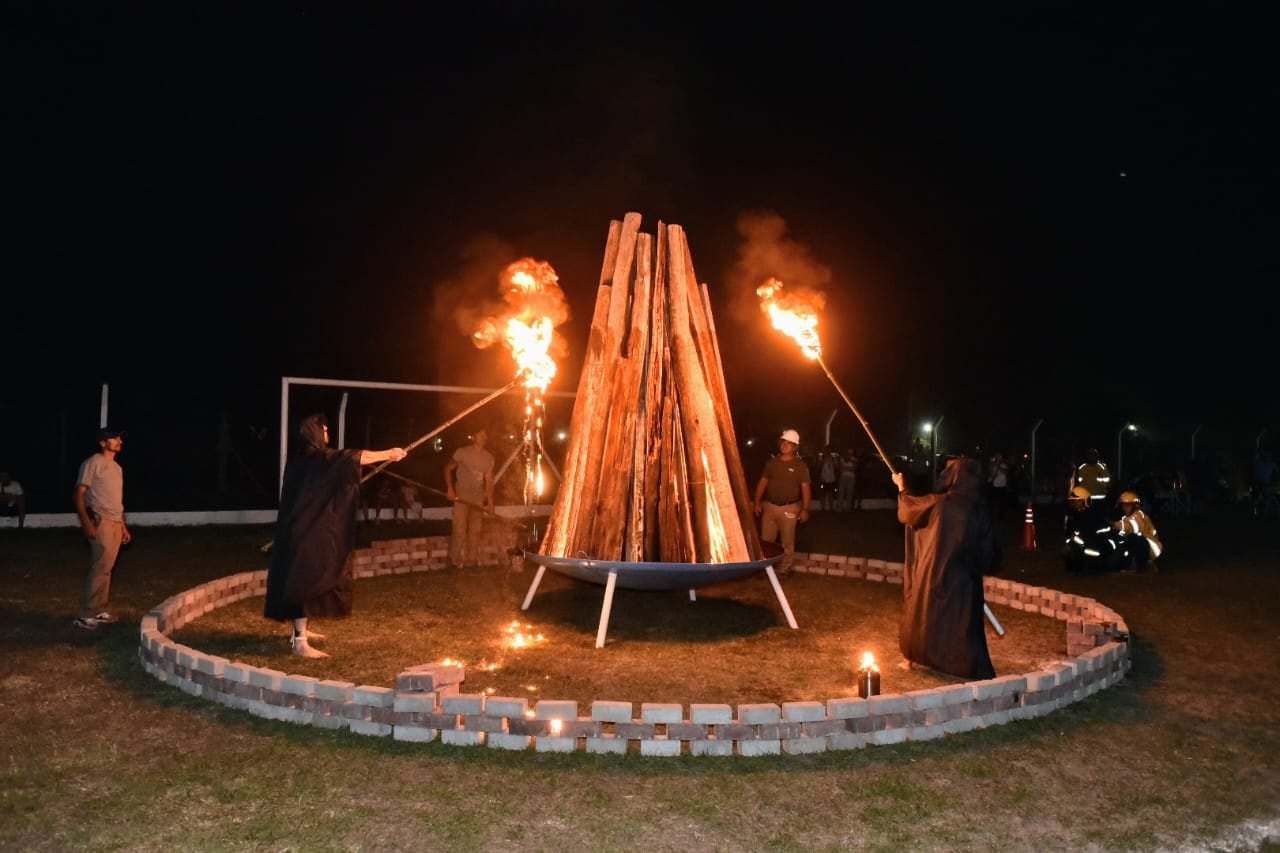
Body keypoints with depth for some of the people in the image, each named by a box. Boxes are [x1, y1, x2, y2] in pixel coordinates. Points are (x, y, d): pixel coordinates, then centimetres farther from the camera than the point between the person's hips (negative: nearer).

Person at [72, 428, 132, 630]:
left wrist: (124, 526, 18)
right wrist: (86, 522, -21)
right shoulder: (93, 463, -7)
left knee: (106, 568, 9)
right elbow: (79, 494, -12)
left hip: (116, 522, 8)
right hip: (100, 521, -8)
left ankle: (99, 610, 15)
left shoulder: (117, 468, 18)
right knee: (100, 568, -12)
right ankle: (86, 615, -8)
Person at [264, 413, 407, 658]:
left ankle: (300, 630, 31)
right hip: (308, 531, -10)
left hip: (301, 529, 10)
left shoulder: (301, 459, 9)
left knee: (304, 578, 19)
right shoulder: (318, 459, -17)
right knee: (306, 580, -7)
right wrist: (388, 454, -9)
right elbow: (354, 457, -18)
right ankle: (300, 642, -5)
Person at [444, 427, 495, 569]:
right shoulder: (462, 452, -7)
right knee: (459, 529, -8)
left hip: (478, 497, 5)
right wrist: (450, 488, -13)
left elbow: (489, 480, 7)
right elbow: (448, 469, -1)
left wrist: (490, 500, 1)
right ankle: (455, 560, 2)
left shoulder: (489, 457, 5)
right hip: (461, 495, -4)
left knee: (476, 529, 8)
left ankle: (472, 558, 18)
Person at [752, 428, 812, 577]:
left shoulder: (800, 465, -3)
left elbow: (805, 487, -7)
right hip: (769, 506, 4)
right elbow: (763, 482, 10)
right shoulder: (771, 462, 9)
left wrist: (805, 509, -14)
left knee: (787, 542, 4)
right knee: (766, 540, 7)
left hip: (789, 508, -3)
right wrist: (757, 501, 2)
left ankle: (784, 570, 13)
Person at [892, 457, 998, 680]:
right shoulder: (980, 511, -8)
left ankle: (912, 658, 34)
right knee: (964, 624, 6)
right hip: (963, 579, 1)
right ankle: (977, 671, 2)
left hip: (932, 574, -1)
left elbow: (909, 508, 7)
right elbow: (989, 552, -2)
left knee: (922, 615, 19)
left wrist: (901, 488, 26)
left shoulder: (939, 503, -13)